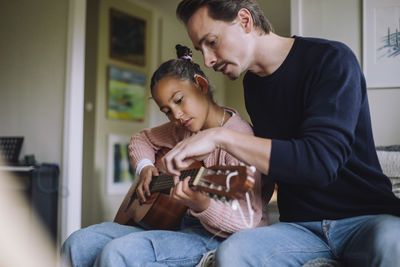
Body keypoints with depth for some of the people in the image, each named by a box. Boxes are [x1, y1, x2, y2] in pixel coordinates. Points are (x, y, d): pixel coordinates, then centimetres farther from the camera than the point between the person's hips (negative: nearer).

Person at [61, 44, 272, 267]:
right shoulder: (183, 129, 10)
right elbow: (142, 139, 27)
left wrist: (203, 206, -41)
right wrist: (145, 167, 5)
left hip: (214, 237, -8)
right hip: (176, 225, 8)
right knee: (79, 244, -6)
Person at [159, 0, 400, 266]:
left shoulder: (331, 59, -11)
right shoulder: (252, 85, 11)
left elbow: (321, 162, -25)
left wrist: (221, 137, -25)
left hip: (368, 216, -4)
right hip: (300, 225, 5)